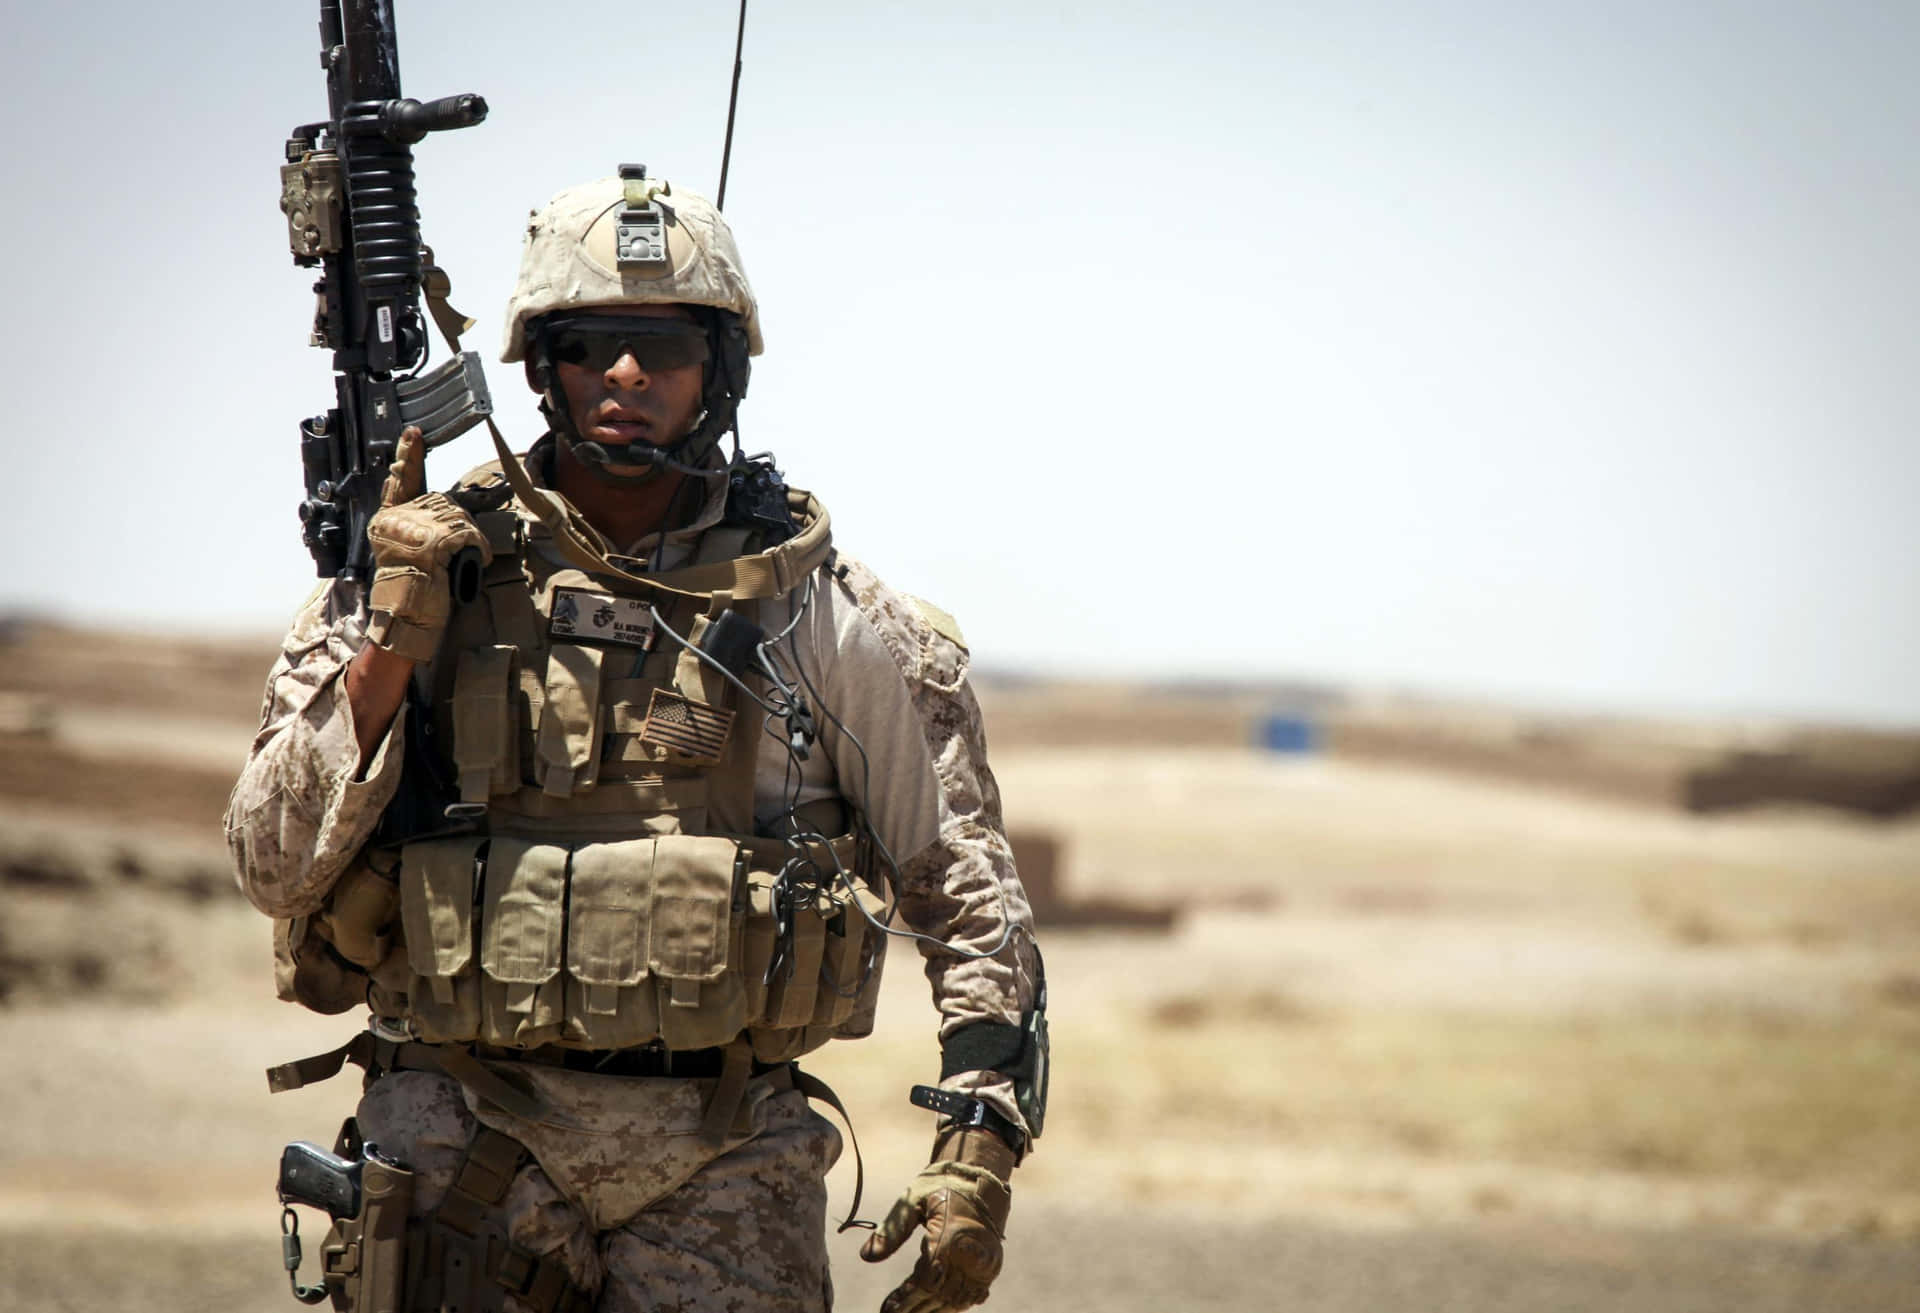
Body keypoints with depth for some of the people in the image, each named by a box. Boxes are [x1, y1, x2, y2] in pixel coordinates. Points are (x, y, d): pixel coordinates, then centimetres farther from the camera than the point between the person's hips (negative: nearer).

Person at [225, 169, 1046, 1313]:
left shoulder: (819, 608, 5)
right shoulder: (427, 569, 4)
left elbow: (970, 892, 9)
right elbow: (275, 866, 0)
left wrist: (980, 1148, 0)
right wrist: (392, 639, -11)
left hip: (724, 1175, 0)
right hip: (468, 1144, 0)